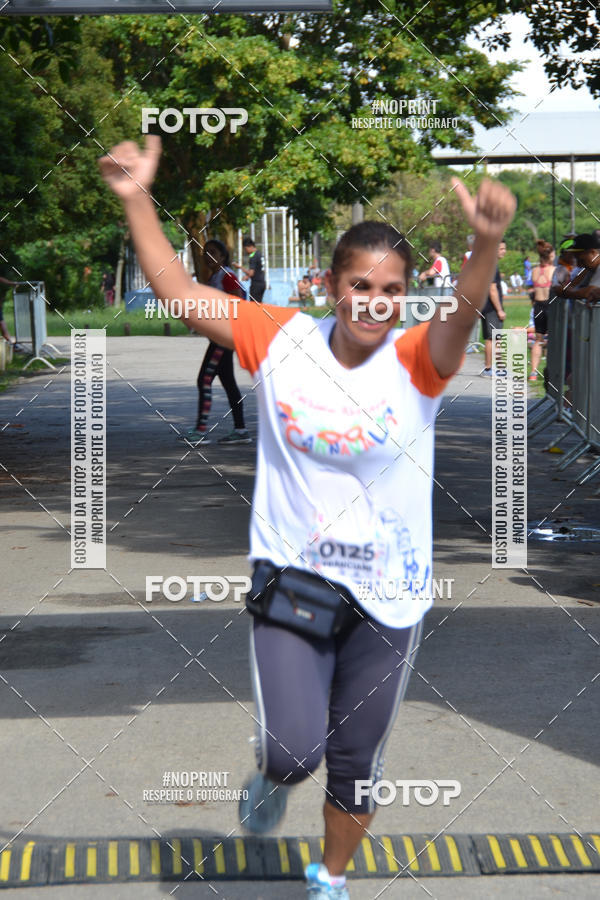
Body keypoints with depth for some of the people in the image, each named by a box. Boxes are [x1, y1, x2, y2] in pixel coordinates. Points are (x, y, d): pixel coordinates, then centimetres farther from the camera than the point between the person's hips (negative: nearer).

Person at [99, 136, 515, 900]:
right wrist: (137, 202, -17)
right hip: (290, 580, 0)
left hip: (386, 599, 0)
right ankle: (272, 774, 27)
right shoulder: (281, 341, -7)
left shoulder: (416, 361, -13)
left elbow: (463, 313, -34)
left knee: (356, 765, 14)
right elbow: (177, 291, -7)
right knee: (293, 751, -13)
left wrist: (485, 245, -55)